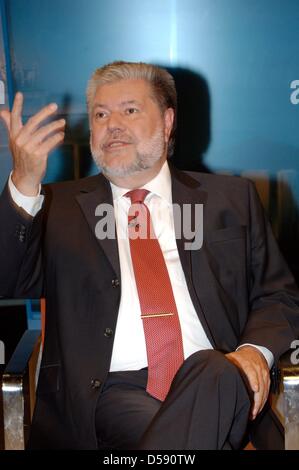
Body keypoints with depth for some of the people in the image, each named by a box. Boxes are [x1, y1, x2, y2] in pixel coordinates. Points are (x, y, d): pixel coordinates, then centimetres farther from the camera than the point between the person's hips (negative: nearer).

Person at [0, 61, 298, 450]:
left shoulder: (231, 198, 14)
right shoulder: (59, 206, 13)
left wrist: (256, 351, -8)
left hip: (216, 380, 3)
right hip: (112, 389, -2)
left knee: (218, 373, -32)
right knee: (189, 438, -32)